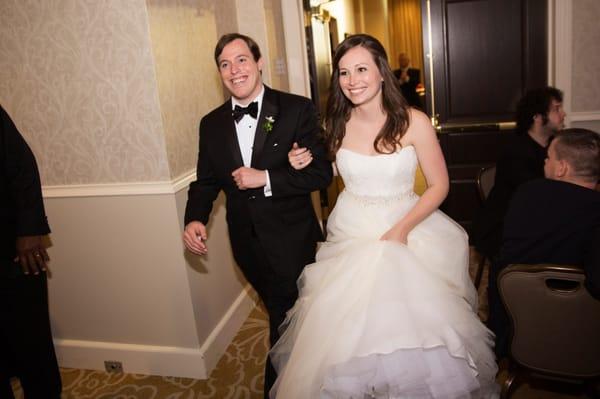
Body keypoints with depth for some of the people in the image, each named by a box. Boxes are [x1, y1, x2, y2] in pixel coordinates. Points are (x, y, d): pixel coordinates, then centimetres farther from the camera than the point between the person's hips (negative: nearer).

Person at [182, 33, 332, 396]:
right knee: (281, 313, 25)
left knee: (286, 320, 7)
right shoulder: (212, 124, 2)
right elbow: (206, 181, 5)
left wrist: (266, 178, -22)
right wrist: (195, 219, -13)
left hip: (291, 240, -4)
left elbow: (321, 173, -15)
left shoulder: (297, 109, -11)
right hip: (247, 243, 5)